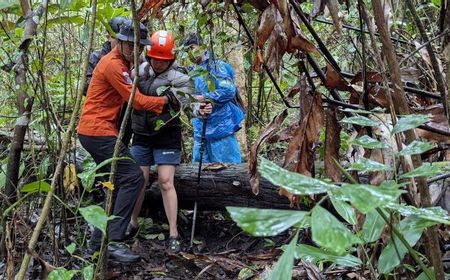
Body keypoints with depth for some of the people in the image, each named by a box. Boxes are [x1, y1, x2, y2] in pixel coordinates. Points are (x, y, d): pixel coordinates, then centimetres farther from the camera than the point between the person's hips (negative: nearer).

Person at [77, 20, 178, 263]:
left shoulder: (122, 62, 18)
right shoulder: (113, 64, -15)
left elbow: (130, 96, 17)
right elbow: (137, 101, -16)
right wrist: (165, 100, -2)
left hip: (96, 132, 10)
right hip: (98, 131, -10)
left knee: (119, 184, 12)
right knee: (133, 177, -16)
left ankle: (97, 241, 18)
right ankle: (114, 241, -17)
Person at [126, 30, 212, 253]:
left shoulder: (179, 77, -12)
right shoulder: (141, 70, 2)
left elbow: (187, 101, -25)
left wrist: (199, 110, -46)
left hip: (166, 136, -4)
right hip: (141, 135, 4)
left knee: (166, 182, -6)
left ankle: (173, 234, 3)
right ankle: (132, 224, 29)